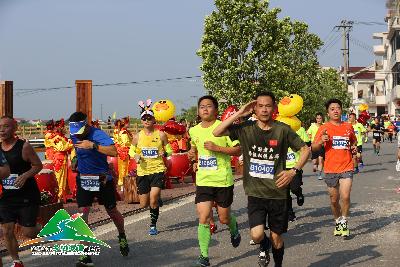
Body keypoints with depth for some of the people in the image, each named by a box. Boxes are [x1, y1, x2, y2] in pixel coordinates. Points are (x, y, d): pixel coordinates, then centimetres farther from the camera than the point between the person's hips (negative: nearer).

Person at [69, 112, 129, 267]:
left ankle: (122, 237, 42)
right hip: (83, 179, 4)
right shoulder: (74, 136, -1)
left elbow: (113, 152, -35)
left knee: (112, 212, 11)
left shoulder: (98, 135, -19)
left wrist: (92, 145, -39)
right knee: (82, 213, -10)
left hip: (102, 179, -4)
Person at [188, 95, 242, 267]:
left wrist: (217, 148, -19)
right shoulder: (194, 131, 7)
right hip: (203, 180, 3)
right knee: (203, 218, -7)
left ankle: (234, 229, 45)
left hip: (223, 180, -3)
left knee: (224, 218, 10)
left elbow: (238, 150, -9)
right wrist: (193, 154, 4)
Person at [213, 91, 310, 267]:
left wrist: (294, 171, -9)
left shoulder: (282, 129, -5)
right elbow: (216, 133, -9)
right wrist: (239, 114, -11)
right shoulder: (246, 128, -2)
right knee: (257, 235, -15)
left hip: (277, 193, 0)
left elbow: (305, 149, 4)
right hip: (255, 193, 0)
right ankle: (264, 248, 21)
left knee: (276, 237, 10)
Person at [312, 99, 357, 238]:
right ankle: (338, 222, 32)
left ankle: (344, 222, 6)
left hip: (346, 167, 0)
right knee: (334, 200, 10)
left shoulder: (348, 126, 6)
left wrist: (354, 148, 4)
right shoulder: (324, 128, -2)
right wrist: (321, 141, -22)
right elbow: (313, 147, -3)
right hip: (331, 169, 0)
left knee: (345, 196, -14)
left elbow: (354, 140, 25)